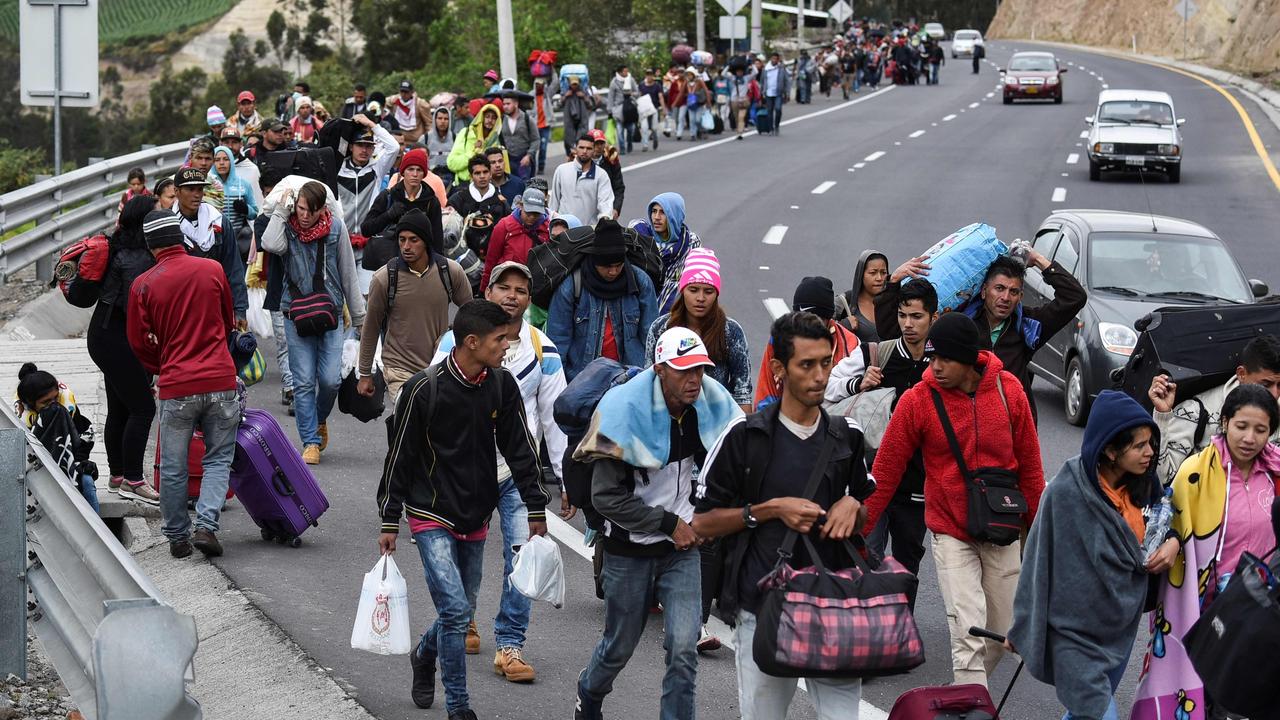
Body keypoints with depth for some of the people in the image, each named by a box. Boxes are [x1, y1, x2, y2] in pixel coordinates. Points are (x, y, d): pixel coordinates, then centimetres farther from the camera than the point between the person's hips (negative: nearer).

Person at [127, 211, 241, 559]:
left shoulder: (143, 285, -4)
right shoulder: (212, 270, 1)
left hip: (175, 387, -1)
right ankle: (206, 525, -6)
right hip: (221, 380, 1)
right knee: (219, 458, 10)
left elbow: (140, 342, 5)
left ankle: (178, 537, 18)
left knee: (173, 466, 11)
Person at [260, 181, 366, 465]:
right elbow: (270, 245, -26)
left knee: (330, 380, -5)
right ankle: (311, 442, 6)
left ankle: (320, 419, 26)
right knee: (303, 382, -2)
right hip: (296, 314, 0)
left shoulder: (336, 228, -1)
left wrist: (359, 315, 7)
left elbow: (348, 273, 6)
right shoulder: (288, 227, -2)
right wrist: (281, 211, -15)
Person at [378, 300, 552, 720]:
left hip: (476, 519, 5)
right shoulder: (424, 389, -16)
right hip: (432, 516, -5)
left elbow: (520, 449, 6)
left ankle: (425, 655, 45)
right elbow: (400, 457, -8)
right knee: (455, 610, -14)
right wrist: (389, 522, -4)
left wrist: (536, 509, 7)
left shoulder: (502, 386, -3)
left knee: (461, 611, 14)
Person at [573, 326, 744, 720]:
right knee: (620, 646, 15)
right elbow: (606, 497, -20)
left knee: (683, 650, -11)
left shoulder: (711, 406, -7)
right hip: (630, 549, -3)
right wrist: (669, 523, -19)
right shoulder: (626, 411, -20)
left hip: (683, 545, 3)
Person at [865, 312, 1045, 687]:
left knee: (1002, 634, 10)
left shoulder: (1008, 390, -5)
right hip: (951, 533, -3)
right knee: (969, 635, -14)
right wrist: (857, 531, -4)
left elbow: (1029, 463, 6)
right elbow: (885, 473, -4)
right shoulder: (917, 401, -11)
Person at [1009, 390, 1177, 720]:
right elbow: (1041, 563, -10)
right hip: (1076, 629, -6)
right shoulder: (1067, 492, -19)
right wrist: (1023, 627, -1)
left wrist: (1173, 542, -6)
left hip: (1122, 627, 6)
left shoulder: (1141, 485, -2)